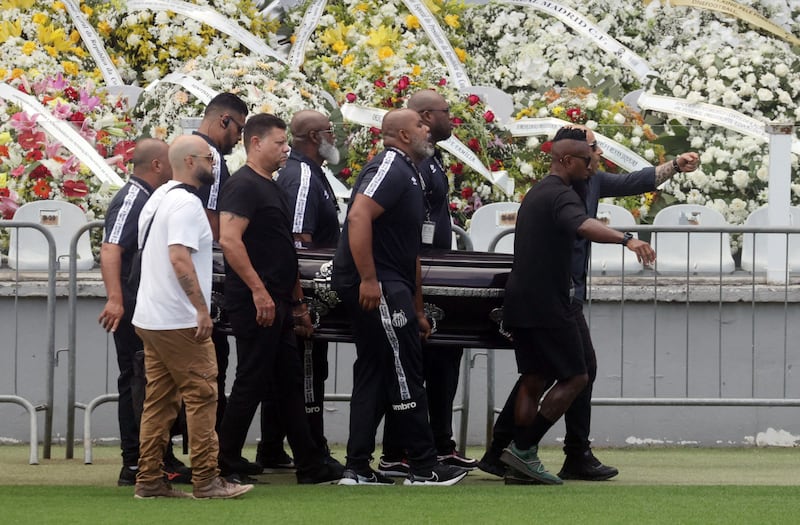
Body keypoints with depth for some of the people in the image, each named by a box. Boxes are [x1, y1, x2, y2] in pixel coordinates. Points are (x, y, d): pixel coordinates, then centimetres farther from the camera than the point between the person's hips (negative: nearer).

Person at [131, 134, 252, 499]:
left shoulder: (158, 199, 17)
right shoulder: (186, 203, -15)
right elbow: (180, 257, -25)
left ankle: (149, 480, 10)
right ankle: (206, 480, -4)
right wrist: (202, 308, -24)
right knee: (201, 395, -5)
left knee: (159, 400, 10)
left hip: (149, 316, 10)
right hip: (179, 320, -10)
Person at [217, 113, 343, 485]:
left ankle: (310, 465, 16)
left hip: (277, 304, 10)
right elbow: (229, 240, -23)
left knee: (289, 384, 12)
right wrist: (258, 291, -25)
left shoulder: (272, 188, 20)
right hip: (255, 303, -10)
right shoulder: (244, 186, -11)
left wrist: (298, 303, 23)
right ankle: (226, 465, -1)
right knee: (252, 381, -7)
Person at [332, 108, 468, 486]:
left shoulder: (409, 174, 22)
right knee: (405, 374, -6)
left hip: (389, 288, 11)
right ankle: (423, 467, -1)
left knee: (373, 377, 10)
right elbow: (359, 217, -26)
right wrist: (369, 279, -29)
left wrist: (417, 310, 26)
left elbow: (411, 252, 26)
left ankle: (358, 469, 12)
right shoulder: (390, 167, -11)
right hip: (376, 288, -11)